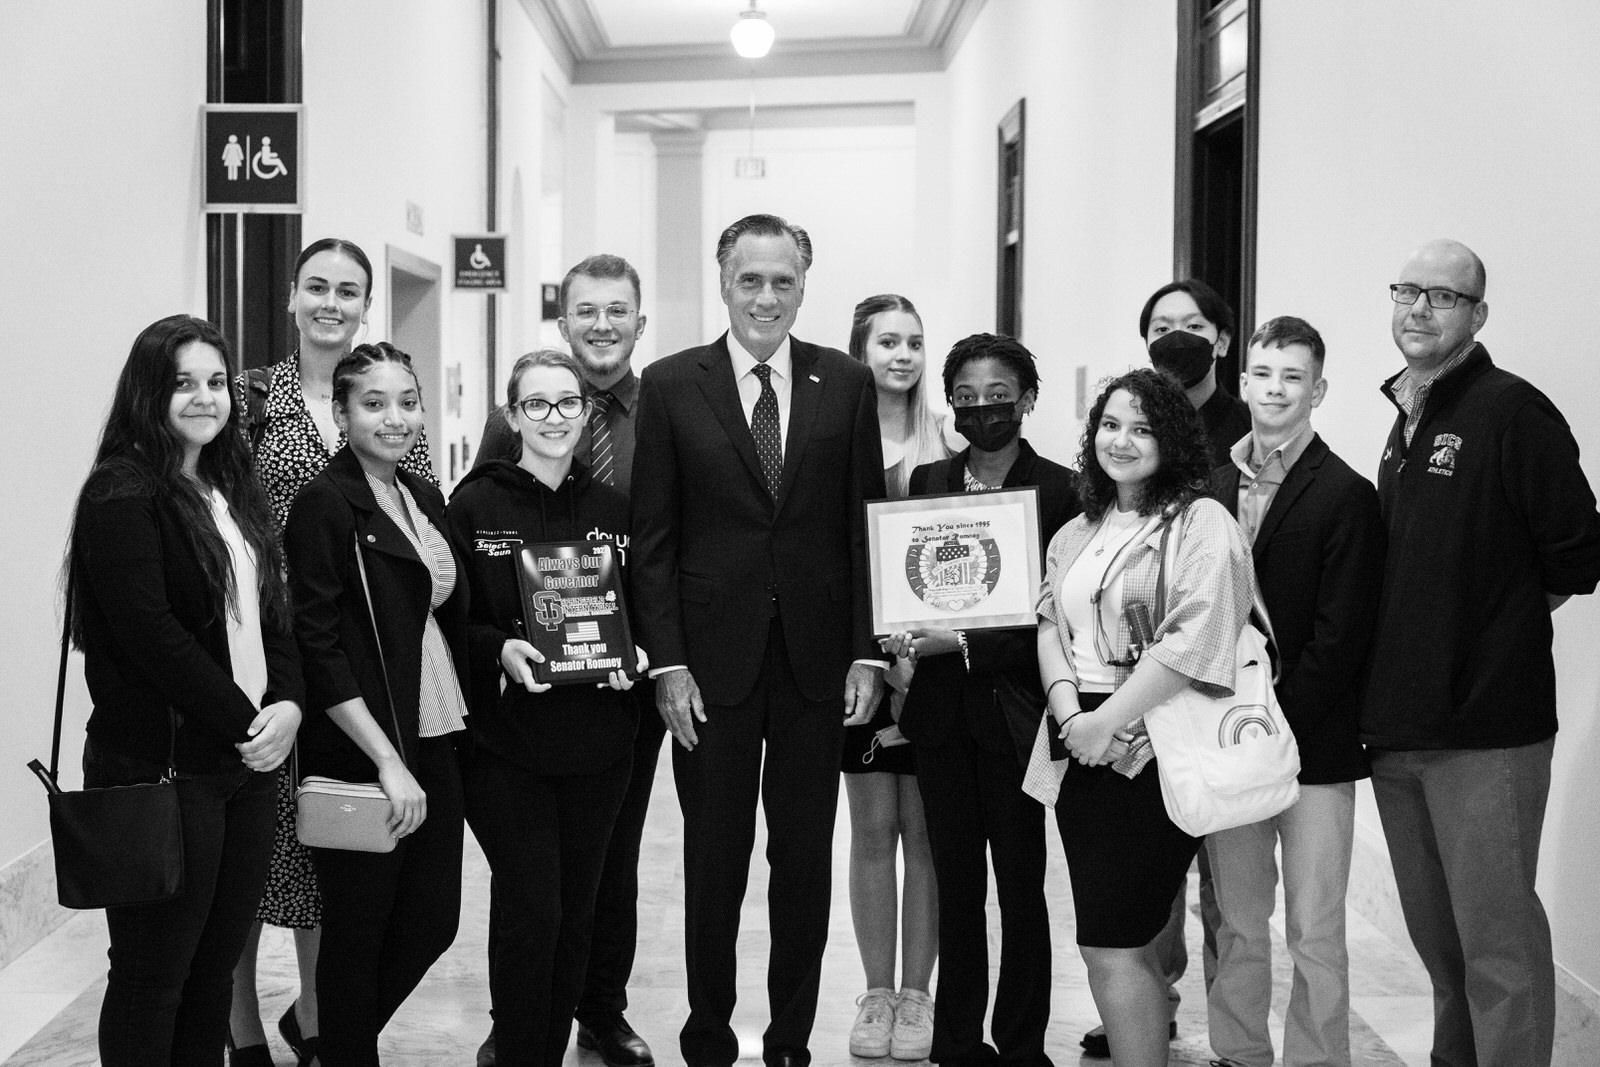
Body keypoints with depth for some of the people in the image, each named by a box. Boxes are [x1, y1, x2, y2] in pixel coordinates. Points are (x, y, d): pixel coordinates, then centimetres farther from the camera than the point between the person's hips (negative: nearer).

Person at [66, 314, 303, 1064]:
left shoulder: (234, 493, 14)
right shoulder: (123, 494, -10)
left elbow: (272, 613, 13)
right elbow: (148, 631, -18)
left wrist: (287, 704, -5)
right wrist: (242, 721, -14)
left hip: (249, 759, 7)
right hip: (161, 767, -7)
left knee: (217, 960, 12)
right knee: (153, 972, 3)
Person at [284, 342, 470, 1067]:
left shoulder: (425, 498, 12)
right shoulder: (324, 504, -10)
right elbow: (319, 647, -15)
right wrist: (387, 760, -18)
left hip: (432, 742, 7)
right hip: (359, 754, -7)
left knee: (433, 921, 12)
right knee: (357, 929, 4)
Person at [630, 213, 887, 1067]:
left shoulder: (846, 384, 5)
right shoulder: (671, 385, 0)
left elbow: (865, 525, 5)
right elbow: (652, 539, -1)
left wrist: (868, 651, -1)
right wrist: (666, 661, -7)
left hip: (818, 660, 1)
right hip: (713, 660, -1)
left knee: (805, 861, 9)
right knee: (713, 861, 8)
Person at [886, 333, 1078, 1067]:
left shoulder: (1059, 491, -7)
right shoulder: (926, 482, 7)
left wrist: (965, 643, -18)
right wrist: (905, 639, -9)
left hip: (1013, 709, -4)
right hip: (940, 711, 4)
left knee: (1021, 886, 6)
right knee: (955, 883, 12)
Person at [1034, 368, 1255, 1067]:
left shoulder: (1201, 523, -7)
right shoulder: (1077, 535, 17)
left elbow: (1194, 640, -17)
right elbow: (1050, 625, 12)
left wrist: (1108, 720, -18)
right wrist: (1067, 705, -7)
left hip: (1154, 752, -7)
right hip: (1087, 753, 7)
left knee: (1111, 947, -7)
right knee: (1125, 947, 12)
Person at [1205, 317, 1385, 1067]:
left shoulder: (1347, 497, -4)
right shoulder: (1210, 486, 9)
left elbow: (1338, 638, -9)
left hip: (1313, 745, -4)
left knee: (1314, 934, 2)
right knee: (1237, 926, 12)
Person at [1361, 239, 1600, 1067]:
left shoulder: (1511, 410, -10)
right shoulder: (1405, 426, 15)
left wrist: (1508, 616, -1)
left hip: (1485, 730, -8)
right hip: (1398, 731, 8)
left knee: (1497, 944, -3)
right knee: (1436, 938, 17)